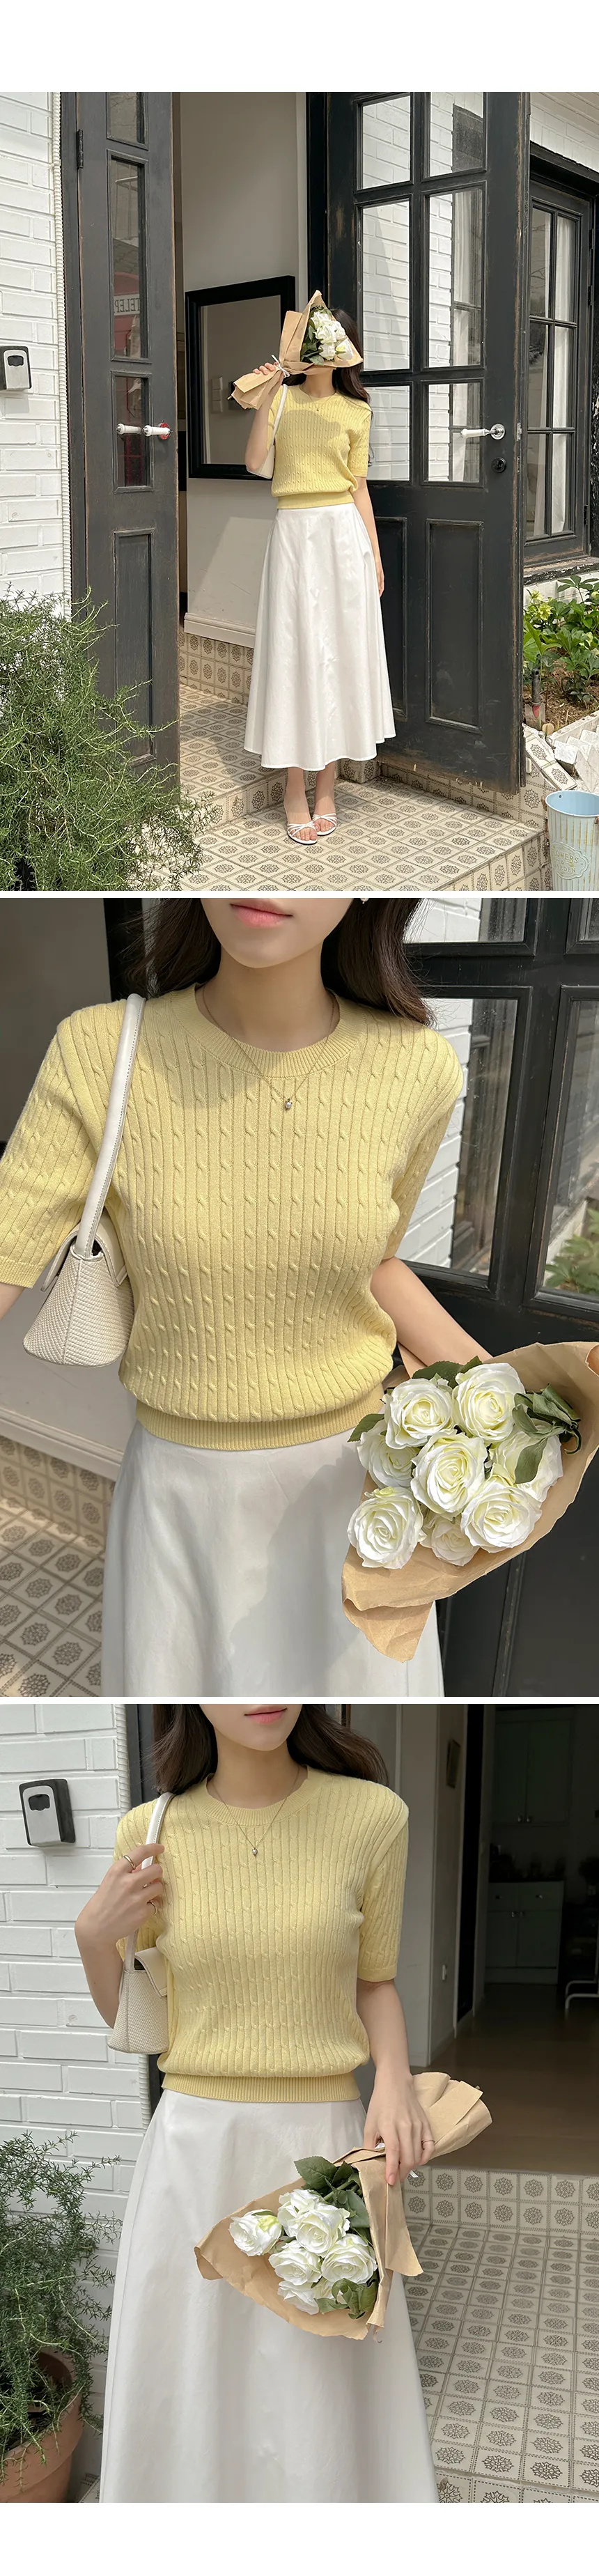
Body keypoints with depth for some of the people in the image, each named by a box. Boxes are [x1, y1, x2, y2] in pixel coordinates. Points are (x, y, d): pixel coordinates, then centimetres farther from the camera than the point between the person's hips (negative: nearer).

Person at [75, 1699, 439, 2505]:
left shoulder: (372, 1816, -7)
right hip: (194, 2149, 1)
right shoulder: (150, 1836, -3)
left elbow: (374, 1984, 8)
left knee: (328, 2413, 4)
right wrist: (94, 1939, -10)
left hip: (324, 2147, -1)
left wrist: (394, 2078, -10)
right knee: (186, 2399, 10)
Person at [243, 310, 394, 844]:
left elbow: (359, 486, 9)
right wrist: (265, 399, -15)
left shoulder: (356, 411, 8)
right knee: (295, 651, -2)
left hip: (344, 534, 1)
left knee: (341, 650, 2)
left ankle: (327, 788, 10)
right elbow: (254, 463, -8)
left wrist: (375, 555, 6)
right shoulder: (282, 398, 5)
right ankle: (296, 792, 3)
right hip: (294, 533, -1)